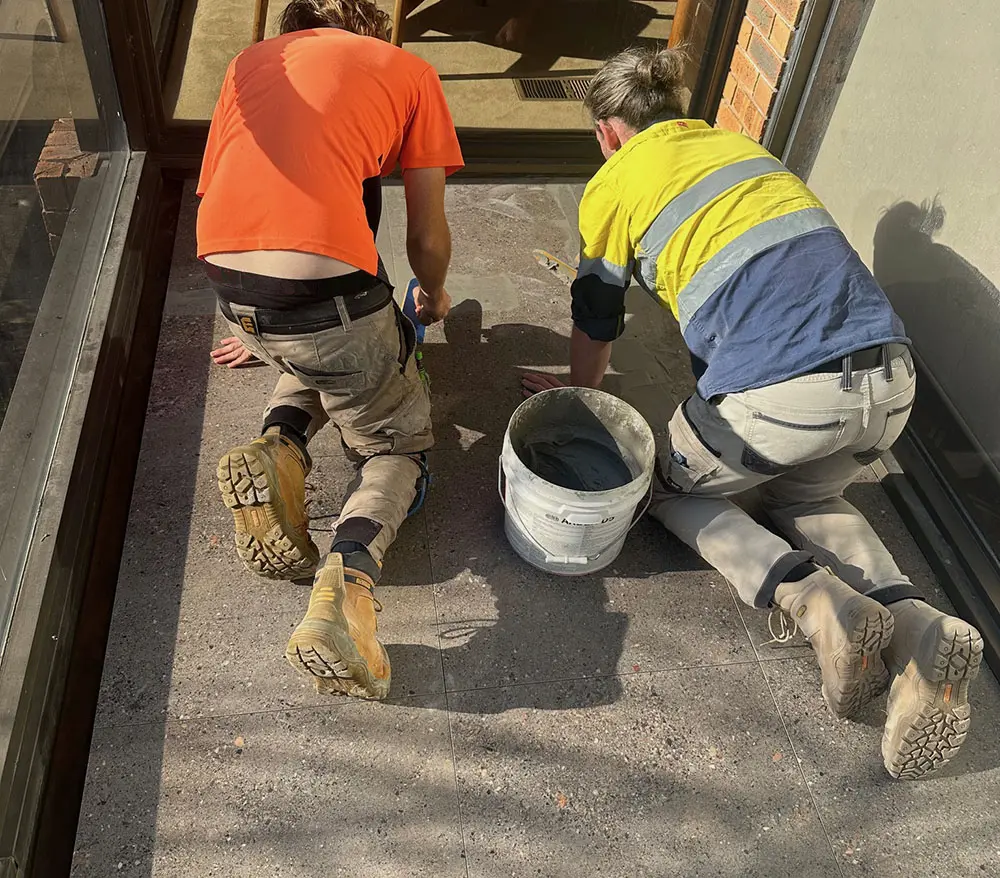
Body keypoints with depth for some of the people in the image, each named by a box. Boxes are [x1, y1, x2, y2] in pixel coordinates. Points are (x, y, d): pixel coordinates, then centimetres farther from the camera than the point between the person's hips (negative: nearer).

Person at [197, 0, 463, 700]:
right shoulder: (409, 70, 16)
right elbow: (428, 236, 14)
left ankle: (280, 441, 4)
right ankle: (348, 576, -12)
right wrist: (435, 295, 37)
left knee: (321, 355, 36)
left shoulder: (251, 60, 27)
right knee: (398, 445, 18)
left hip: (229, 284, 5)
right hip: (325, 280, -4)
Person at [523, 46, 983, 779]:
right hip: (890, 377, 6)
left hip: (778, 390, -6)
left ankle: (815, 599, -2)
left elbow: (597, 318, 19)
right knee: (809, 495, 32)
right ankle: (915, 627, 4)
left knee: (676, 489, 23)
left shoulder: (614, 183, 9)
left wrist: (580, 399, 38)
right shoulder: (741, 143, 25)